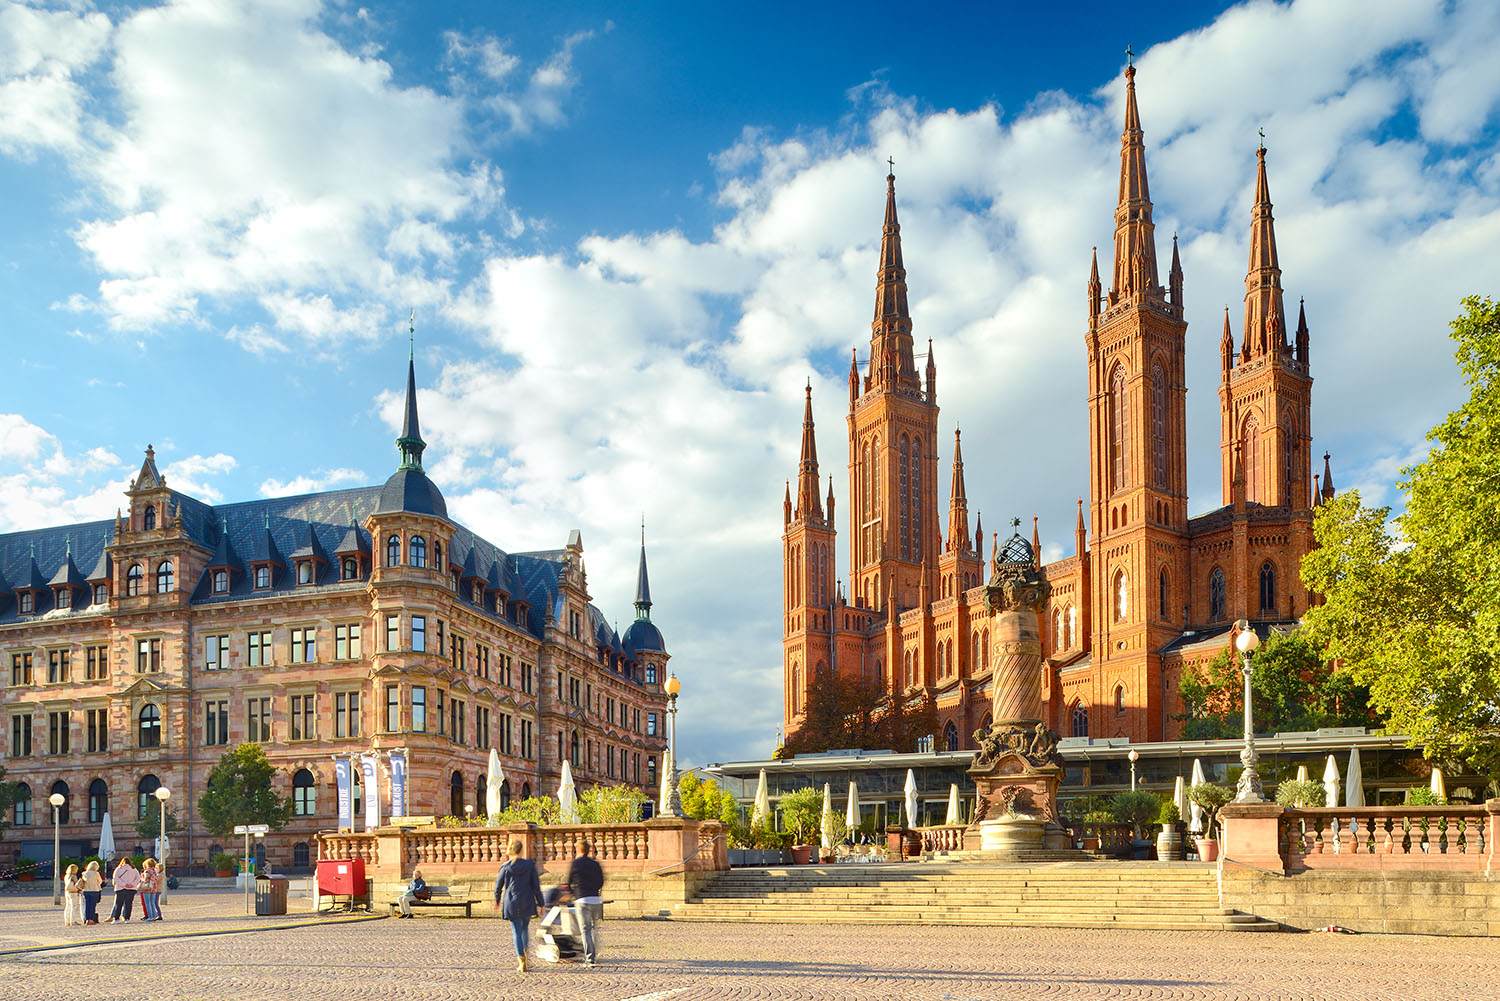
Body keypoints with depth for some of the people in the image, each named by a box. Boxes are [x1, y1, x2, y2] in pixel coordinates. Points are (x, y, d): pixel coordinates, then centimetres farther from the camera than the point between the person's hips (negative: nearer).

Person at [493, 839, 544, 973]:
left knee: (517, 932, 3)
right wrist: (540, 903, 6)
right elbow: (536, 885, -2)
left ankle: (521, 961, -4)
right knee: (525, 928, 24)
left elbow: (498, 885, 6)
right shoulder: (530, 865, -5)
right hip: (527, 903, 1)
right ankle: (524, 952, 18)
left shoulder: (505, 867, -4)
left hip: (511, 904, 0)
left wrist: (497, 900, 24)